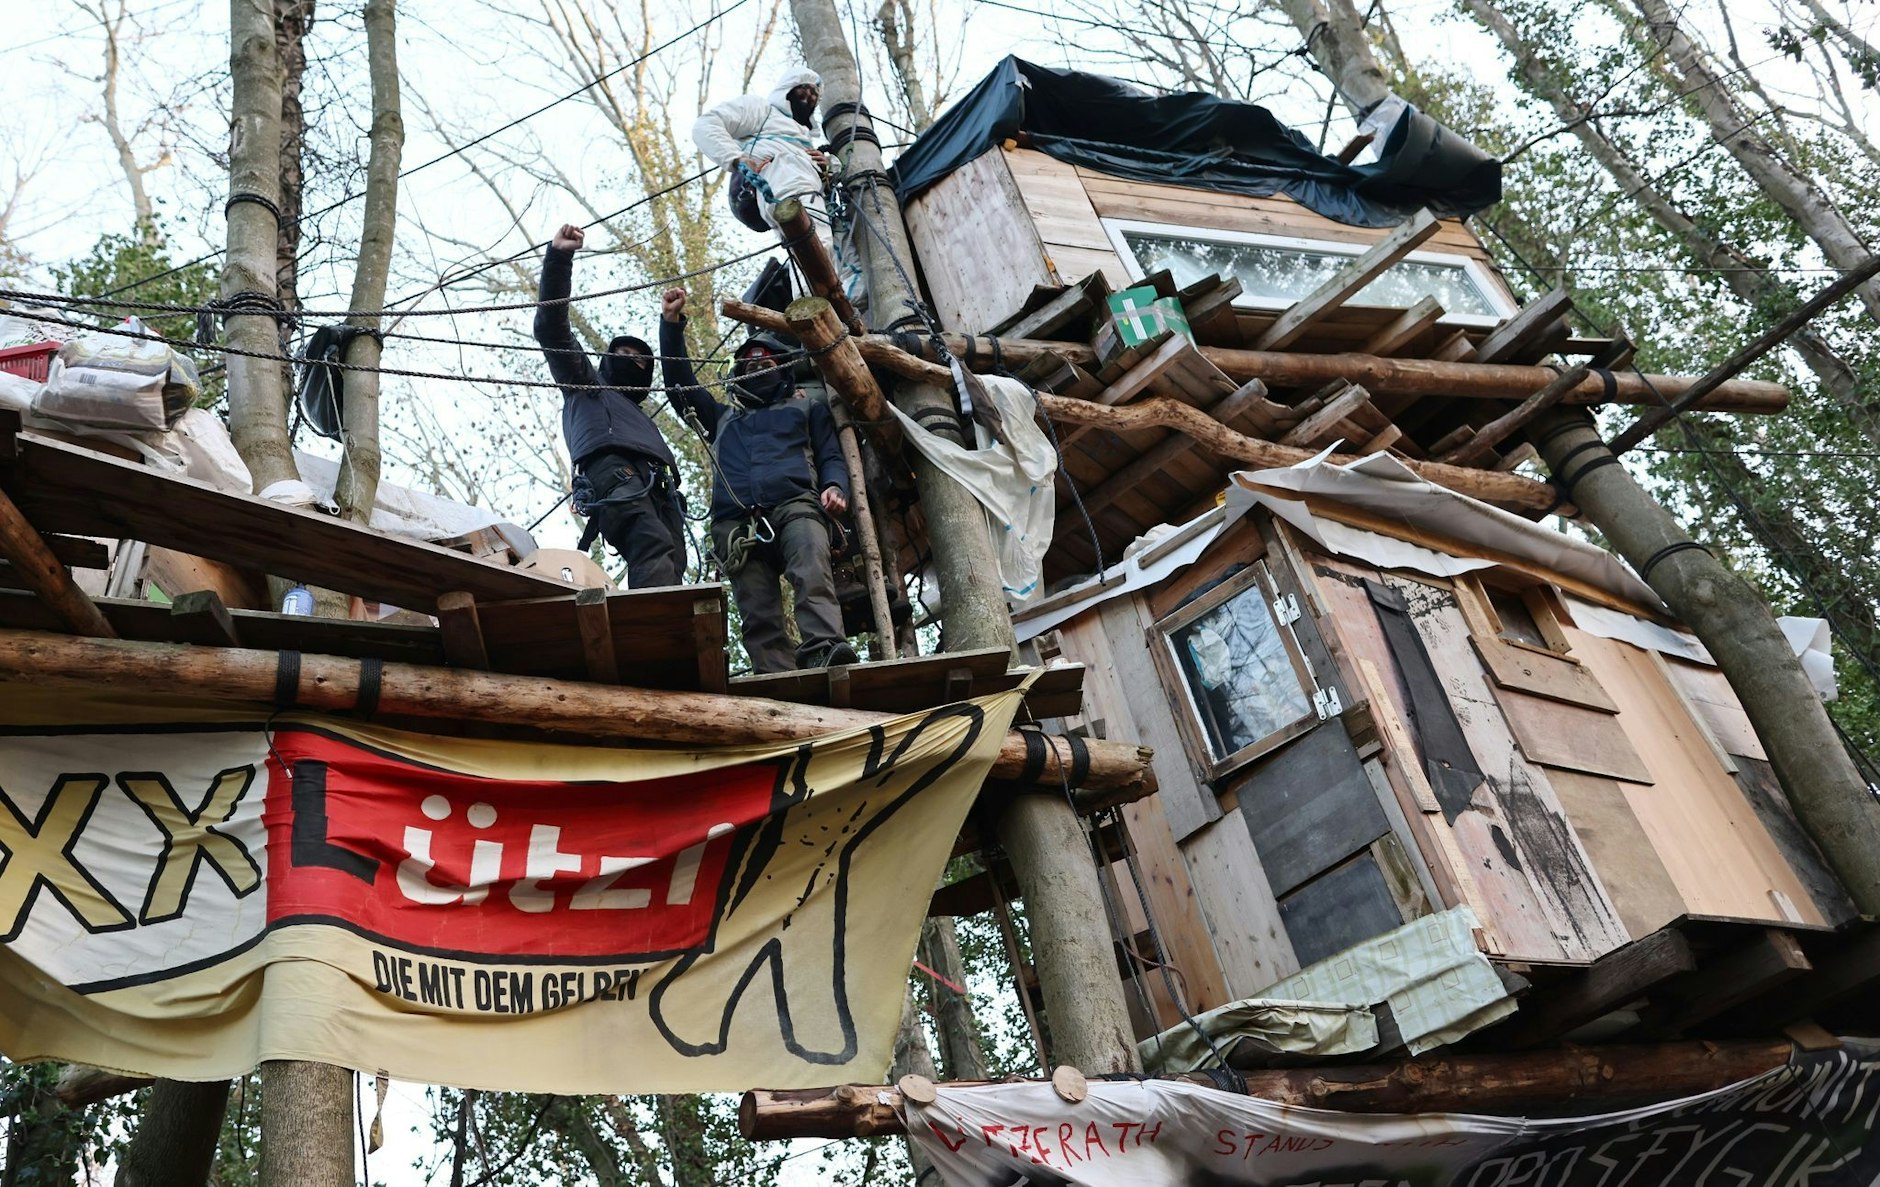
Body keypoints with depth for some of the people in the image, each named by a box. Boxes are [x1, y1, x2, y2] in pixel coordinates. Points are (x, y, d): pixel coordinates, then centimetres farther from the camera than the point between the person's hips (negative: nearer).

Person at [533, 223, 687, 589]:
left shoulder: (641, 418, 48)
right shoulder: (586, 383, 33)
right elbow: (551, 329, 21)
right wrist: (558, 259, 14)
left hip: (658, 489, 6)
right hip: (615, 473, -6)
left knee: (670, 569, -21)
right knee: (654, 546, -33)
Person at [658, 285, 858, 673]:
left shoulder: (808, 409, 32)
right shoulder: (724, 418, 40)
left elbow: (831, 457, 20)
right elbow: (680, 385, 35)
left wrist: (835, 487, -4)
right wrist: (671, 324, 27)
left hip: (795, 506, -2)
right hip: (736, 522, 3)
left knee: (813, 574, -34)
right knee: (758, 617, -16)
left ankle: (823, 652, -52)